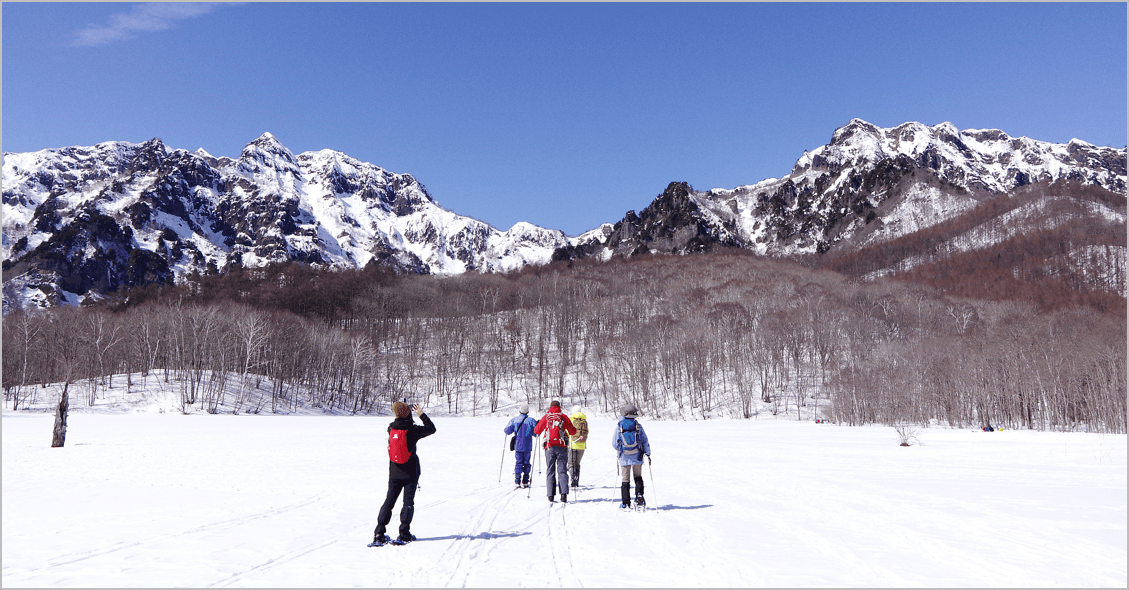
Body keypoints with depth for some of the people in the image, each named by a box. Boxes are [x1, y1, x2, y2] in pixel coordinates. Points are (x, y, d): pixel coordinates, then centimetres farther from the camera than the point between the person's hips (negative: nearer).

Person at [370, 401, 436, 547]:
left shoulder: (391, 428, -4)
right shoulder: (413, 430, -15)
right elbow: (431, 429, 0)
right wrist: (421, 414, 5)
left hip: (394, 473, 3)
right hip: (411, 473, -3)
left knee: (389, 501, 9)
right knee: (408, 502, 5)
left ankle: (379, 534, 3)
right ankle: (404, 534, 3)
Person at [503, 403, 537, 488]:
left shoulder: (514, 420, -4)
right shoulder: (531, 421, -7)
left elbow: (507, 431, -2)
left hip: (517, 446, 1)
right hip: (527, 446, -1)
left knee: (518, 463, 5)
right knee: (526, 463, 10)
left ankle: (517, 482, -4)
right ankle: (525, 482, 10)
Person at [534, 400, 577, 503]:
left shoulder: (546, 417, 3)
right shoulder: (564, 417, 4)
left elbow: (537, 431, 7)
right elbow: (573, 432, 9)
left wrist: (539, 423, 27)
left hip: (549, 447, 0)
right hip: (561, 447, 0)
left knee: (550, 471, 6)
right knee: (562, 470, 2)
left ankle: (551, 495, -1)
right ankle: (564, 493, -11)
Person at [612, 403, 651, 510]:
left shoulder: (619, 426, -6)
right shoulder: (638, 425, -4)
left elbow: (614, 444, -1)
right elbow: (645, 441, 1)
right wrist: (648, 453, 13)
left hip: (625, 458, -1)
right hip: (637, 457, 1)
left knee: (625, 479, 7)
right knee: (638, 477, 17)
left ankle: (626, 503, 6)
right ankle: (639, 497, 1)